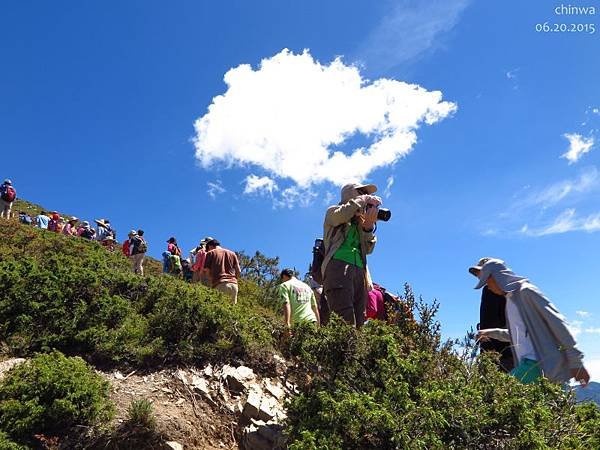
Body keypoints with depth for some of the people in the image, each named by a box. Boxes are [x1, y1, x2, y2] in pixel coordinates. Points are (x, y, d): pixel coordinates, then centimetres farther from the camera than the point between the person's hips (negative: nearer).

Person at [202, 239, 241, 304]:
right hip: (233, 283, 3)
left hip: (220, 284, -3)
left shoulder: (210, 253, 11)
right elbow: (238, 271, 14)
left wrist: (212, 279, 18)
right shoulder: (232, 254, 21)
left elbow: (206, 270, 5)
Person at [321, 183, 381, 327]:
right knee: (346, 322, -21)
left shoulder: (360, 222, 30)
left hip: (359, 271, 6)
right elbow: (341, 215, -10)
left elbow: (368, 249, 19)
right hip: (338, 266, -6)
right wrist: (363, 200, 4)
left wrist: (369, 226, 4)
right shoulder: (333, 211, 16)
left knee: (359, 323, -6)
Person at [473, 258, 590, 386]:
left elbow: (558, 322, -11)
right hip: (527, 363, 8)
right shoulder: (510, 299, 18)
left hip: (538, 363, -8)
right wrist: (491, 332, 34)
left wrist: (576, 362, -13)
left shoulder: (526, 291, -7)